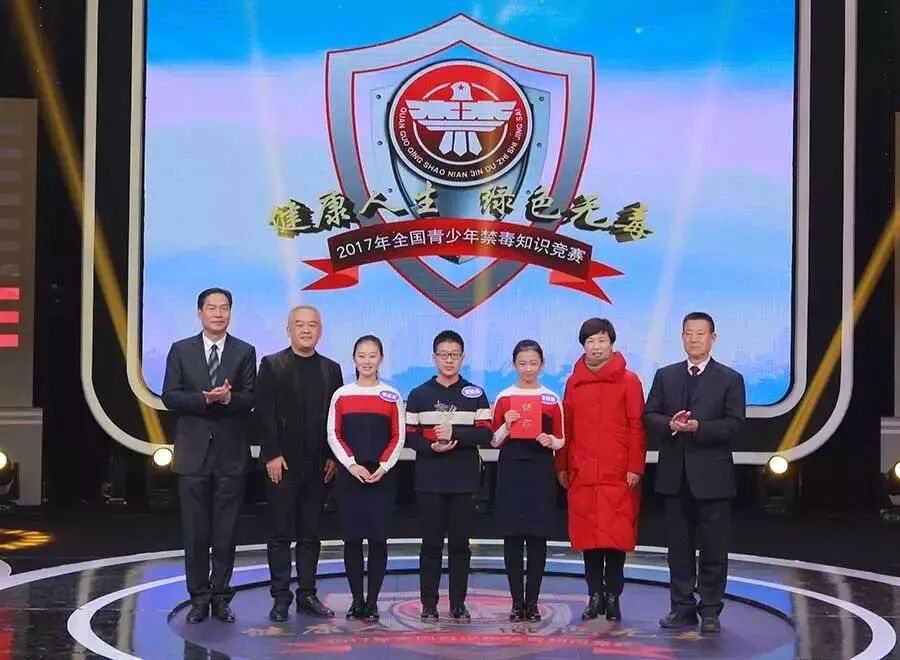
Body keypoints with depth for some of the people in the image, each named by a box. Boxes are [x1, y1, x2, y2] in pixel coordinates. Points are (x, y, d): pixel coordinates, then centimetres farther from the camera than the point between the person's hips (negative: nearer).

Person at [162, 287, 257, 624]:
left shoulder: (245, 352, 5)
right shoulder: (181, 351, 6)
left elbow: (250, 400, -2)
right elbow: (170, 396, -2)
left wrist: (229, 398, -23)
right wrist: (205, 399, -17)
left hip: (231, 454, 0)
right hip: (194, 452, 0)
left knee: (226, 532, 4)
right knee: (195, 531, 4)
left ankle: (221, 597, 13)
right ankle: (199, 598, 11)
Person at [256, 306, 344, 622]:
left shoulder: (331, 369, 10)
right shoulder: (272, 365, 1)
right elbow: (264, 414, -6)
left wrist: (333, 457, 0)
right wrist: (272, 454, -12)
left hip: (317, 464, 3)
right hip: (282, 463, -3)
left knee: (310, 534, 7)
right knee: (281, 534, 0)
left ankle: (307, 595, 13)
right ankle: (281, 597, 4)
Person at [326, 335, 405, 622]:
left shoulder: (391, 395, 2)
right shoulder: (341, 395, 4)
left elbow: (398, 437, 3)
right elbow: (334, 435, 3)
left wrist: (383, 466, -10)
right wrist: (352, 465, -9)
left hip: (382, 476, -1)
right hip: (350, 475, 1)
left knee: (378, 538, -1)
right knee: (352, 537, 3)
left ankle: (372, 601, 5)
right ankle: (357, 599, 11)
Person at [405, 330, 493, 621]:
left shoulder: (475, 395, 6)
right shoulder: (419, 395, 7)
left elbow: (485, 434, -2)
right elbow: (409, 435, 3)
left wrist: (454, 433, -15)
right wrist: (431, 446, -15)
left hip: (464, 480, 0)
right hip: (430, 480, 0)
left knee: (460, 543, 5)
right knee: (431, 543, 2)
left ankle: (458, 603, 12)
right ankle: (429, 604, 9)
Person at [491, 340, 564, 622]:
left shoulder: (552, 400, 5)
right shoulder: (504, 398, 5)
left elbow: (561, 441, 10)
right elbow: (494, 441, 7)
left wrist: (550, 441, -11)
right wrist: (506, 426, -11)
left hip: (541, 472, 0)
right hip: (511, 471, 0)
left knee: (538, 536, -1)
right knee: (512, 536, -1)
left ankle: (532, 601, 6)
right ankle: (517, 601, 6)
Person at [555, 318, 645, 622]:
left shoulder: (628, 380, 1)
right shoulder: (573, 382, 11)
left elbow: (636, 426, -2)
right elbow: (566, 427, 13)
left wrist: (635, 467, -8)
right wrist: (561, 465, 10)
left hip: (618, 474, -3)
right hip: (582, 474, 3)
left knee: (616, 537, -2)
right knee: (587, 537, 4)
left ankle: (613, 597, 9)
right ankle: (595, 596, 13)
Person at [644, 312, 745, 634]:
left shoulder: (730, 379, 1)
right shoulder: (665, 376, 10)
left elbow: (734, 423, -8)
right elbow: (649, 416, 5)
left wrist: (698, 426, -20)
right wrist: (670, 424, -15)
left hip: (711, 475, -3)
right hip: (674, 474, 3)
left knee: (713, 547, 1)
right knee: (679, 545, 8)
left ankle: (710, 610, 9)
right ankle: (682, 607, 15)